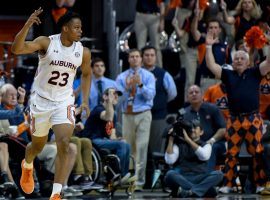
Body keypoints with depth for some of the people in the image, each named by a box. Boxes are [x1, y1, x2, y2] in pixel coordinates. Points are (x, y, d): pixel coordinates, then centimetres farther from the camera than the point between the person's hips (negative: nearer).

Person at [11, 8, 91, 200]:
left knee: (64, 145, -19)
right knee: (38, 145, 16)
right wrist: (28, 25, -42)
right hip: (41, 100, -1)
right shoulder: (46, 42, -16)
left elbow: (86, 74, 15)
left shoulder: (83, 52, -6)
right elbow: (16, 49, -29)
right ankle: (27, 166, 54)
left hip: (64, 102, 1)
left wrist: (85, 101, 6)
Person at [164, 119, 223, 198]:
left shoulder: (206, 145, 14)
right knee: (170, 174, -33)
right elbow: (169, 161, -2)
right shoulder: (179, 145, 15)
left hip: (200, 179, 0)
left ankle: (188, 192, -44)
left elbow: (204, 156, -11)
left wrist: (188, 139, -13)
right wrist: (171, 139, -3)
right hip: (182, 179, 0)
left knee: (218, 174, -28)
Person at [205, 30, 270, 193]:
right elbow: (211, 65, 3)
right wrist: (209, 47, -4)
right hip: (234, 120, 1)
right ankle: (228, 184, 8)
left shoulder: (254, 73, 8)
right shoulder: (228, 75, 11)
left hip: (254, 120, -1)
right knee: (232, 153, 3)